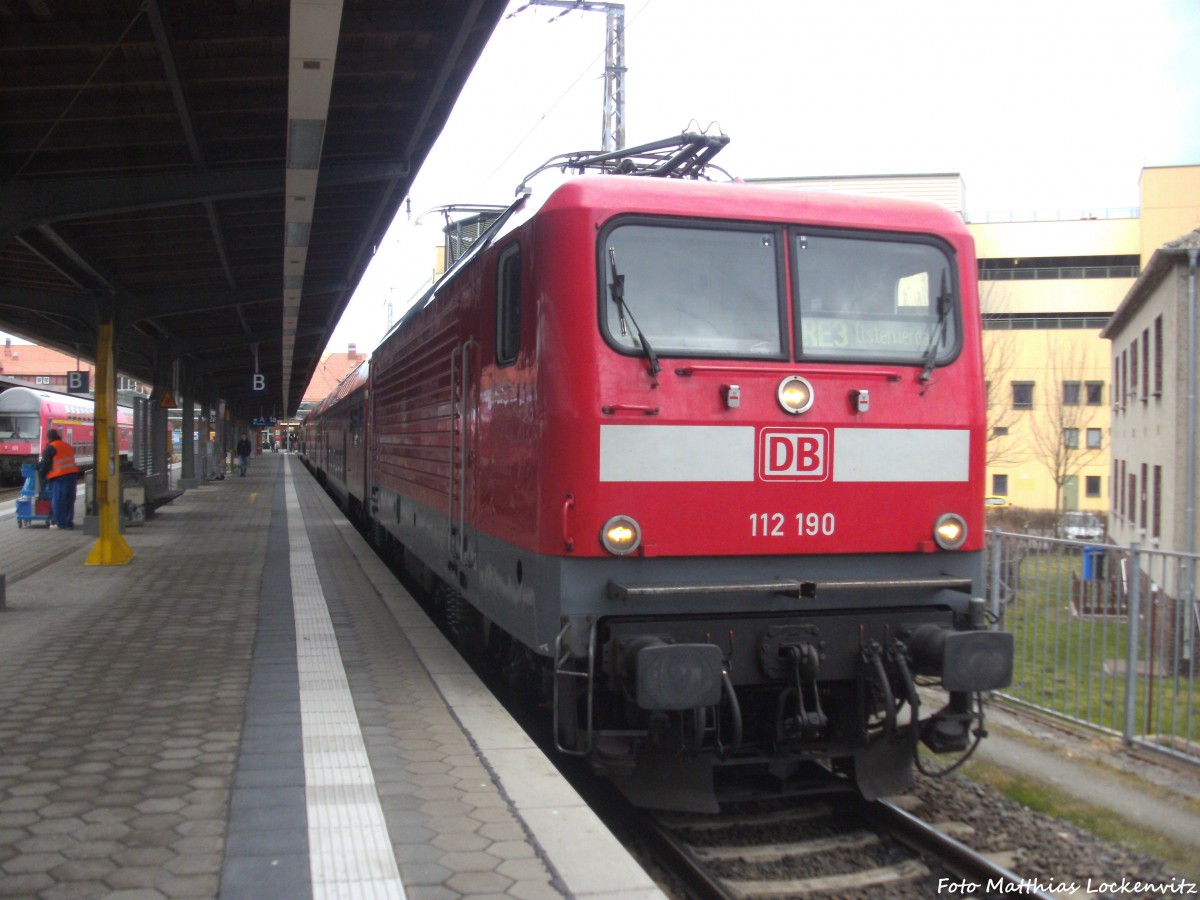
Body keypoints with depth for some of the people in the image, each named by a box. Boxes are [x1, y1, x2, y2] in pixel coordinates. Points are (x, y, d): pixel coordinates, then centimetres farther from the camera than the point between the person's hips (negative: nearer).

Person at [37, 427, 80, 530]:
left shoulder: (50, 448, -3)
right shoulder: (68, 446, 19)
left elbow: (45, 463, -4)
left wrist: (42, 473, 10)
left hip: (59, 476, -7)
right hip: (72, 474, 7)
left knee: (58, 501, -1)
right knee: (69, 500, 12)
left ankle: (61, 522, -3)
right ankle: (69, 521, 13)